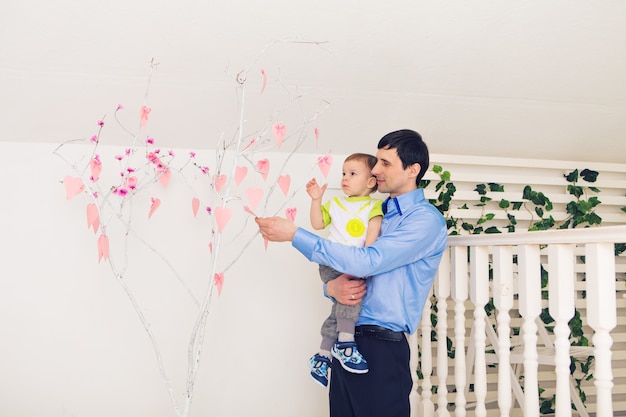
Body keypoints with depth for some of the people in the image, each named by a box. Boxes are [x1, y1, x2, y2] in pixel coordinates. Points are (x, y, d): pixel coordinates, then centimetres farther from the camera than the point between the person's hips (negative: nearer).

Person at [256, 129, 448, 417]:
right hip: (345, 340, 7)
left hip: (381, 348, -7)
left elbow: (367, 262, -20)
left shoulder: (426, 219, -9)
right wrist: (332, 287, -10)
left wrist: (294, 234, -19)